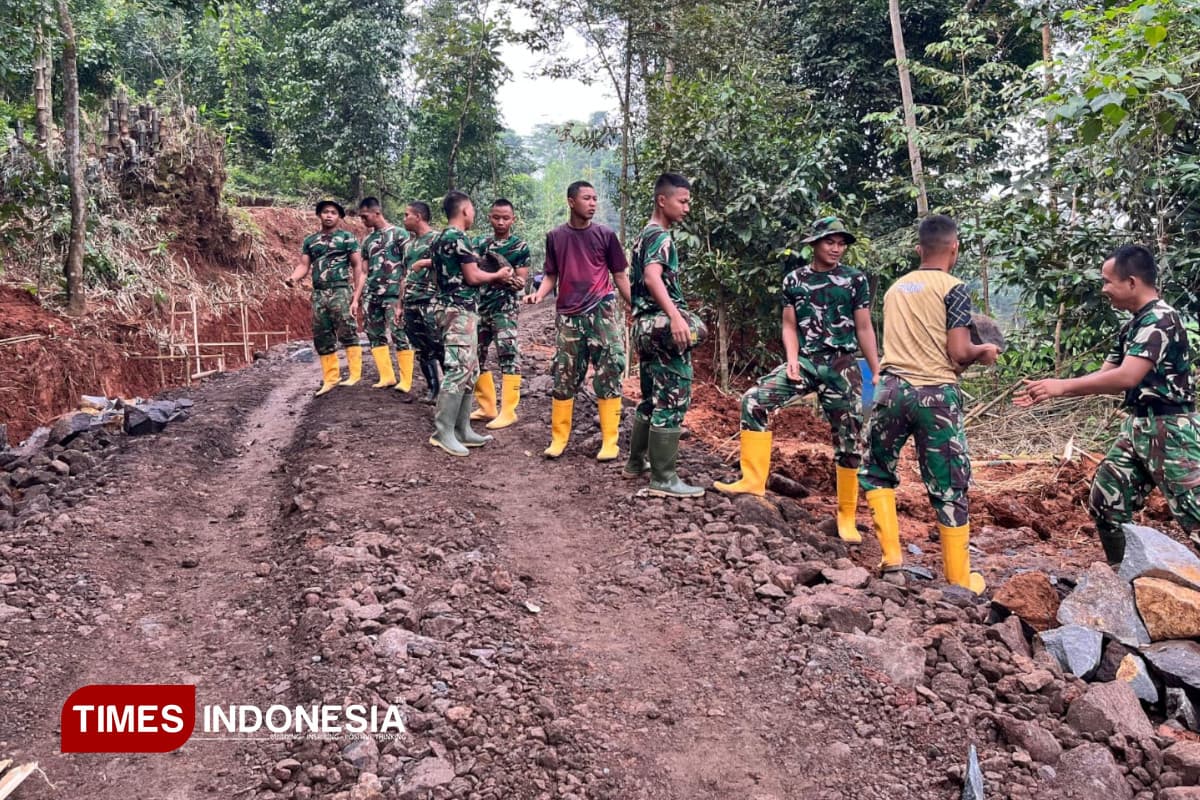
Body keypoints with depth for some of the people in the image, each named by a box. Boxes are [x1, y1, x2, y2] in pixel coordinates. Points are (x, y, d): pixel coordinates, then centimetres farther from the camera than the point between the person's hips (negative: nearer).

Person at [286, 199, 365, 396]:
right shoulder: (310, 240, 17)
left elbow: (358, 266, 0)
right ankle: (330, 379, 12)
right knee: (322, 339, 5)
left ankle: (355, 375, -11)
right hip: (318, 294, 5)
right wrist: (293, 277, -12)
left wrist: (356, 296, -8)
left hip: (341, 291, -5)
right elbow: (304, 265, 12)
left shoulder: (347, 237, 4)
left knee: (347, 333, -14)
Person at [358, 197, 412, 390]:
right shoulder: (367, 240, 15)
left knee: (399, 335, -7)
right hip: (372, 296, 7)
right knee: (375, 335, 8)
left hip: (393, 294, -7)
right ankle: (387, 376, 16)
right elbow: (364, 272, 17)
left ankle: (406, 381, -4)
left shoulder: (399, 234, -3)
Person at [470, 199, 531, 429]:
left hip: (505, 307, -5)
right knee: (475, 355, 7)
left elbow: (521, 281, -6)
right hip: (480, 306, 6)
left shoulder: (520, 246, -2)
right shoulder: (480, 244, 12)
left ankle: (508, 411, -5)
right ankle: (487, 407, 18)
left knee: (508, 355, -10)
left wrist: (511, 279, -29)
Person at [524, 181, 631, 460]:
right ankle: (559, 438, 17)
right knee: (564, 377, 6)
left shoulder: (605, 235, 3)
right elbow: (552, 276, 12)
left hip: (602, 311, -1)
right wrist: (539, 294, -9)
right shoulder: (555, 237, 7)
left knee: (608, 375, -3)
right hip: (568, 316, 2)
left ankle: (610, 441, 3)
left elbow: (619, 275, 6)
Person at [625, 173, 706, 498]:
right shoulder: (661, 236, -12)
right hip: (664, 326, -10)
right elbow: (653, 277, -30)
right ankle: (663, 479, -5)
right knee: (672, 399, -8)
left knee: (652, 398, 18)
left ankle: (637, 461, 28)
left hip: (646, 324, 10)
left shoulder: (644, 235, 19)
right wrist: (676, 316, -42)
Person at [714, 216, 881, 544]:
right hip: (806, 361, 2)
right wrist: (792, 359, -7)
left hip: (844, 366, -2)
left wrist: (878, 374, 1)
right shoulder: (794, 279, 6)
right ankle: (753, 480, -9)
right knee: (754, 400, -17)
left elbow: (864, 329, 3)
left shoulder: (855, 280, 1)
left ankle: (847, 516, 17)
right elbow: (790, 325, 10)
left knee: (849, 440, 2)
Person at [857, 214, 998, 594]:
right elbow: (959, 353, -9)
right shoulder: (954, 289, -3)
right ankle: (959, 580, 17)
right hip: (936, 395, -3)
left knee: (875, 470, 23)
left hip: (892, 388, 4)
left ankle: (891, 554, 15)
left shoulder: (895, 289, 14)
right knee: (949, 489, 6)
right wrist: (984, 351, 12)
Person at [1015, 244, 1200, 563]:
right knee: (1104, 502, 12)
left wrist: (1062, 386, -21)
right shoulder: (1132, 326, 13)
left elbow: (1126, 377, -28)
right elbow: (1103, 375, 16)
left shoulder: (1160, 319, -17)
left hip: (1169, 430, -10)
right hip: (1137, 426, 10)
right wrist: (1046, 391, 8)